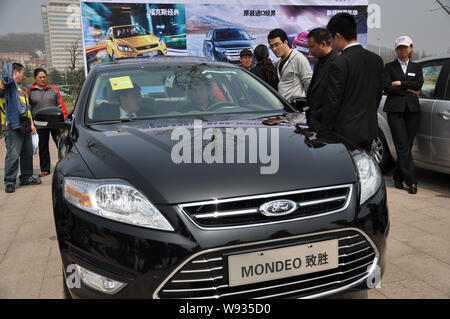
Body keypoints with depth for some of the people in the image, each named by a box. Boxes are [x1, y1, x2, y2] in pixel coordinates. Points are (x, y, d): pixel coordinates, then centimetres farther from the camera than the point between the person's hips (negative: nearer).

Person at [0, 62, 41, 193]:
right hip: (12, 126, -9)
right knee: (13, 155, -9)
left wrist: (31, 124, 22)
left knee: (28, 153, 13)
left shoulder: (22, 90, 25)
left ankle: (26, 177, 25)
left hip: (25, 127, 9)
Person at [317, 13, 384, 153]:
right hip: (370, 129, 7)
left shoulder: (339, 64, -16)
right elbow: (378, 93, 14)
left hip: (346, 132, -7)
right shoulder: (376, 60, 6)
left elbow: (332, 102, -16)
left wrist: (323, 134, -8)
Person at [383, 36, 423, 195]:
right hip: (395, 110, -3)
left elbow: (418, 84, 0)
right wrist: (408, 90, -3)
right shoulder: (389, 67, 10)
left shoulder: (416, 67, 18)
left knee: (407, 146, 2)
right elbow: (387, 87, -4)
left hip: (412, 110, 3)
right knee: (403, 146, -11)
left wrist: (400, 83, -6)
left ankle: (398, 177, 16)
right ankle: (411, 182, -10)